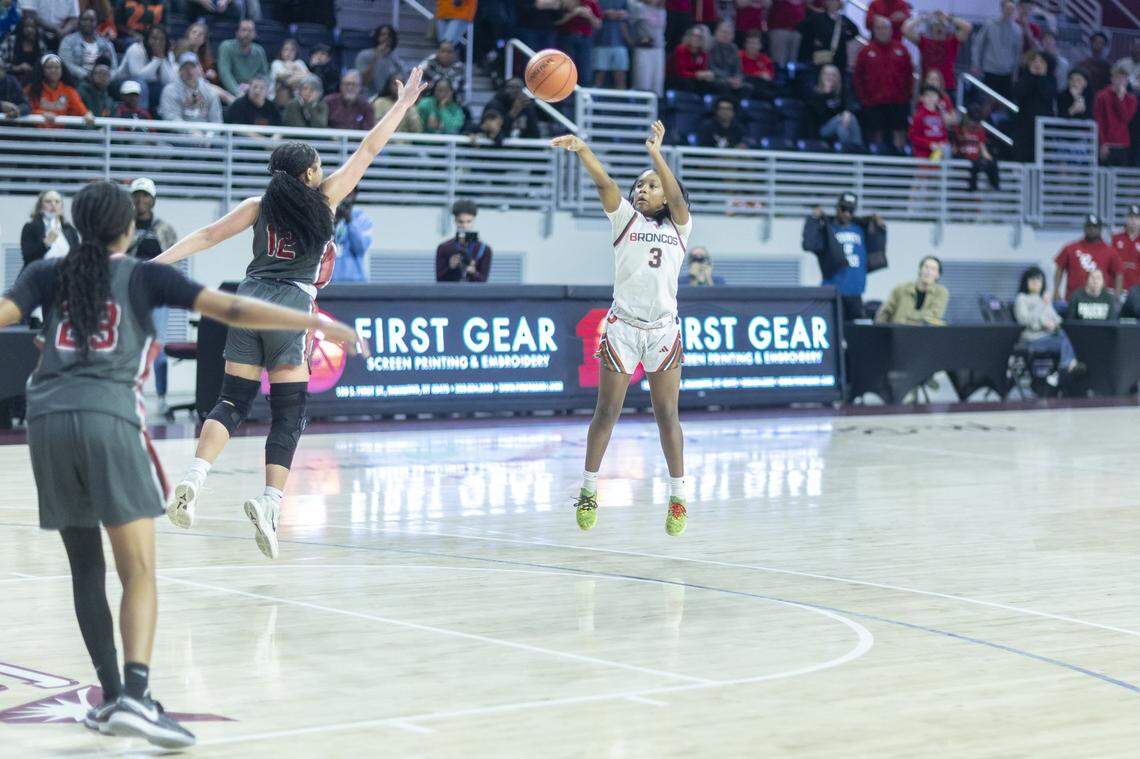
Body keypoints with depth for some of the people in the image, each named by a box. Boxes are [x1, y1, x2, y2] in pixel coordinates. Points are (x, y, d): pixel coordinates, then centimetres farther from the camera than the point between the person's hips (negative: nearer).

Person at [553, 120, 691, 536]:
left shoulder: (679, 228, 9)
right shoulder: (625, 219, 7)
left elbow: (676, 196, -9)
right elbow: (604, 183, -10)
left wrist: (656, 154, -19)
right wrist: (581, 149, -26)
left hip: (664, 328, 0)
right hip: (622, 326, 0)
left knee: (667, 415, 2)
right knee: (607, 412, 2)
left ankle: (677, 497, 8)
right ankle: (588, 490, 11)